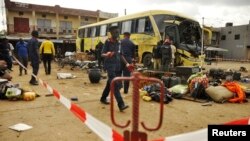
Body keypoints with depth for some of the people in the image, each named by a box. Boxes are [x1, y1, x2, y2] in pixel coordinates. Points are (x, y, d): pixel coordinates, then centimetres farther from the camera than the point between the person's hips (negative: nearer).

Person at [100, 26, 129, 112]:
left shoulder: (118, 42, 11)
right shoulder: (108, 42, -7)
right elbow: (102, 54, -10)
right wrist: (107, 55, -33)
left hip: (117, 65, 7)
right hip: (110, 65, -7)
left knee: (110, 83, 16)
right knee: (115, 84, -14)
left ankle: (103, 98, 34)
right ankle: (121, 105, -19)